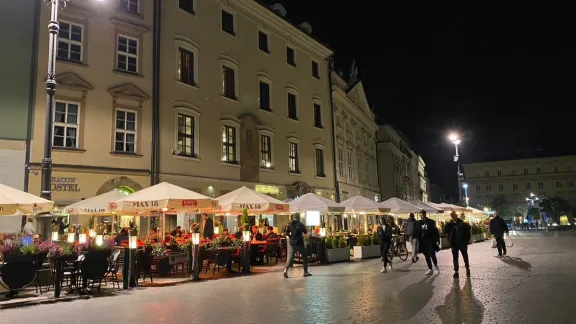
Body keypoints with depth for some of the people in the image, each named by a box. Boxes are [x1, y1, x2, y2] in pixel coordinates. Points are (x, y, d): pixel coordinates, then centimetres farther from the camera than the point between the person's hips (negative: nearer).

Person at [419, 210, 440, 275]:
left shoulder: (431, 222, -5)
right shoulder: (420, 223, 8)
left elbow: (435, 231, -6)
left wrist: (437, 240, -12)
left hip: (430, 242, -4)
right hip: (423, 242, 5)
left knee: (432, 255, -7)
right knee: (427, 256, 7)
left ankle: (436, 266, 16)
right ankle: (430, 269, 15)